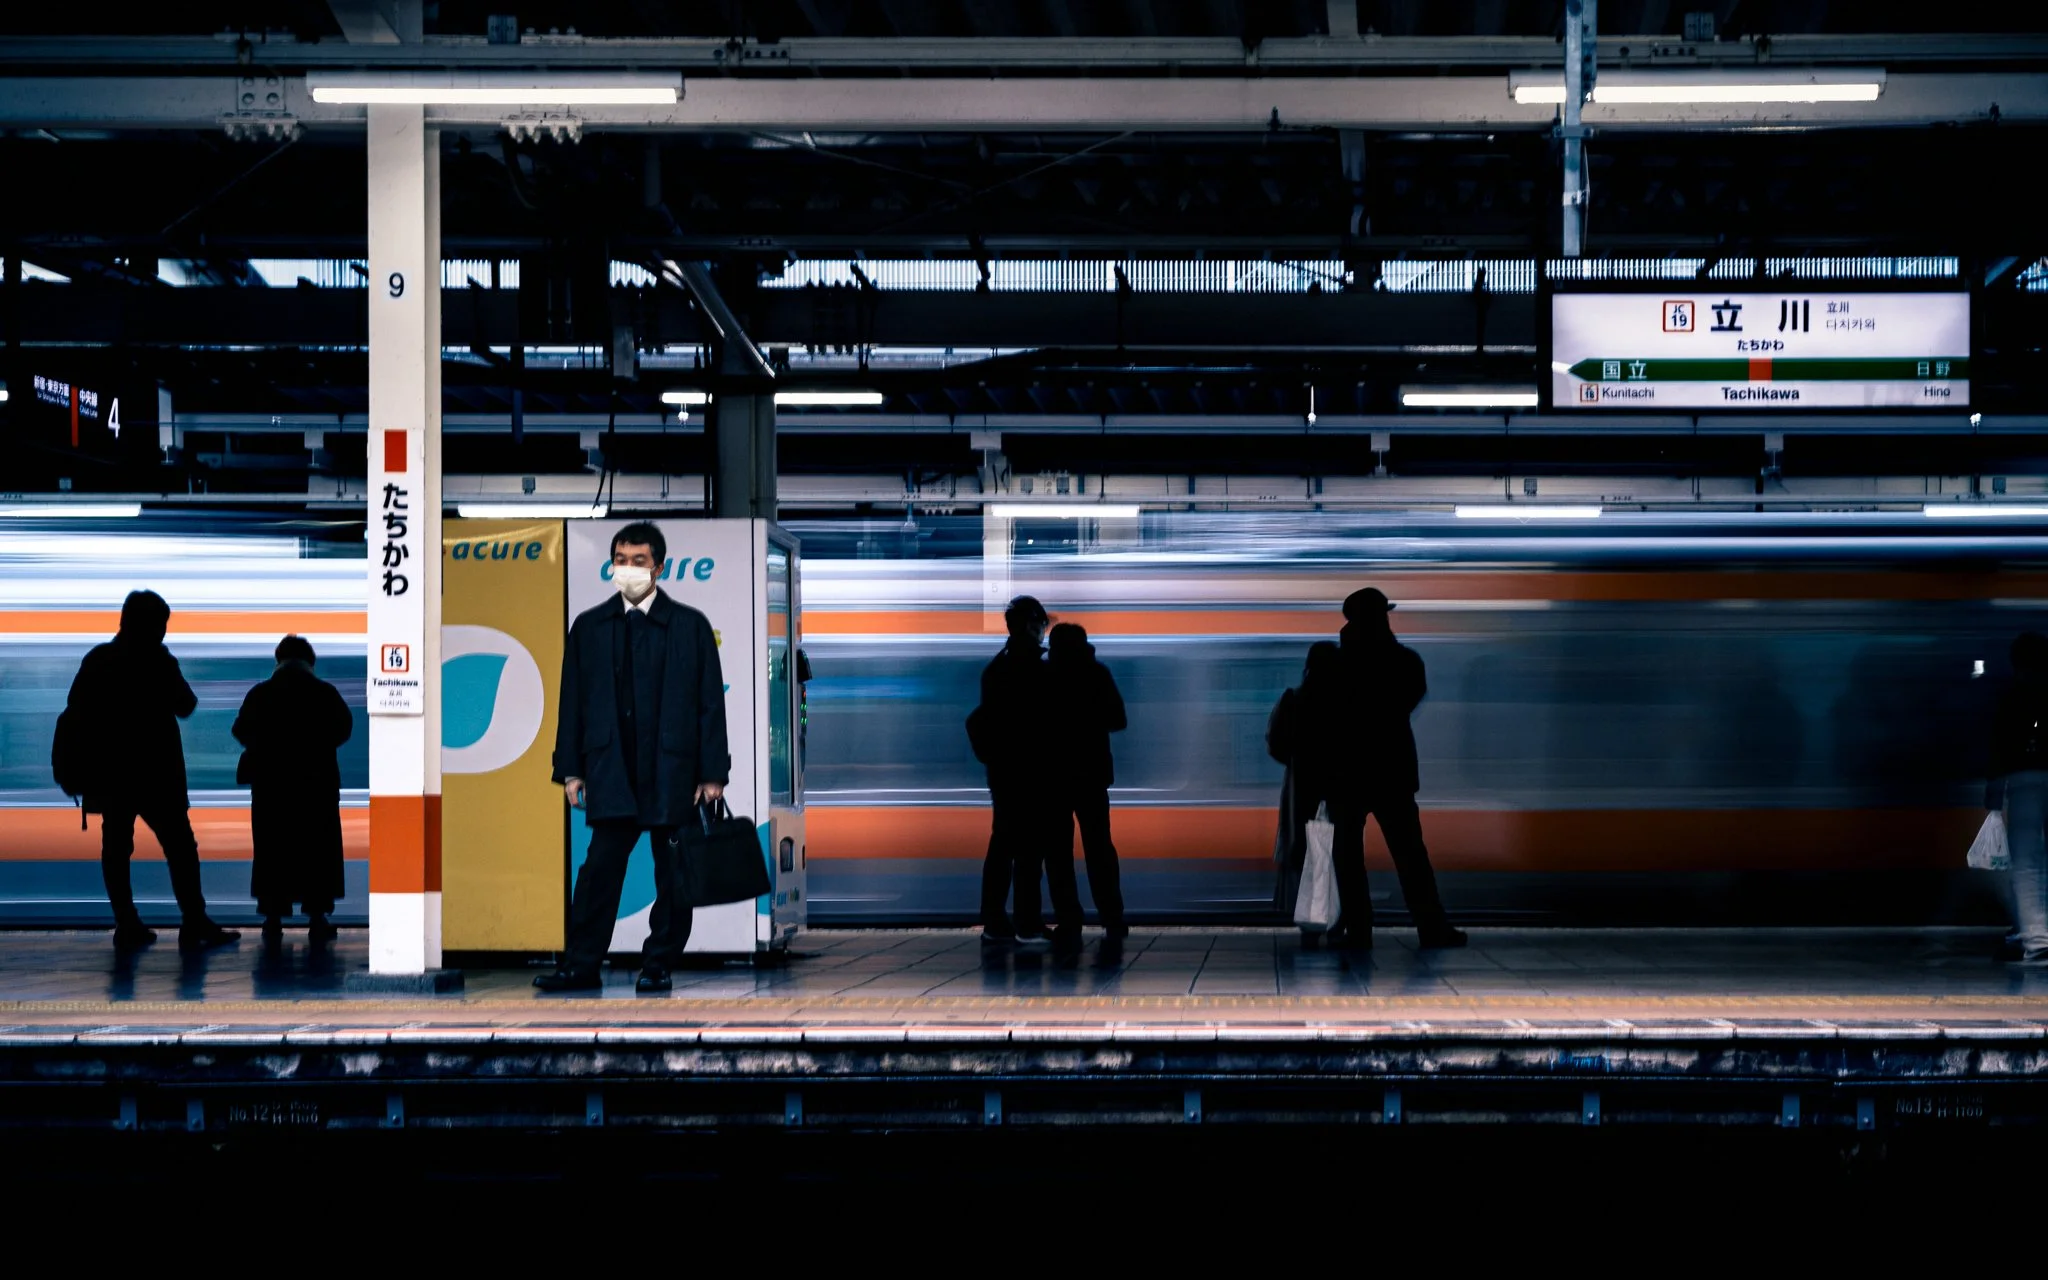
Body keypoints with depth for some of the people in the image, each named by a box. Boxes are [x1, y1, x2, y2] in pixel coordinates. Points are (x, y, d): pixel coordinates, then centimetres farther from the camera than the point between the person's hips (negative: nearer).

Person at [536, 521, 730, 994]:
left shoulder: (690, 625, 3)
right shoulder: (588, 626, 9)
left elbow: (710, 703, 1)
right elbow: (573, 701, 10)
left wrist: (712, 773, -4)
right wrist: (570, 769, 4)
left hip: (673, 770, -1)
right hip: (612, 772, 1)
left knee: (672, 874, 3)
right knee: (601, 867, -5)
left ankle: (659, 966, 12)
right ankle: (582, 966, -1)